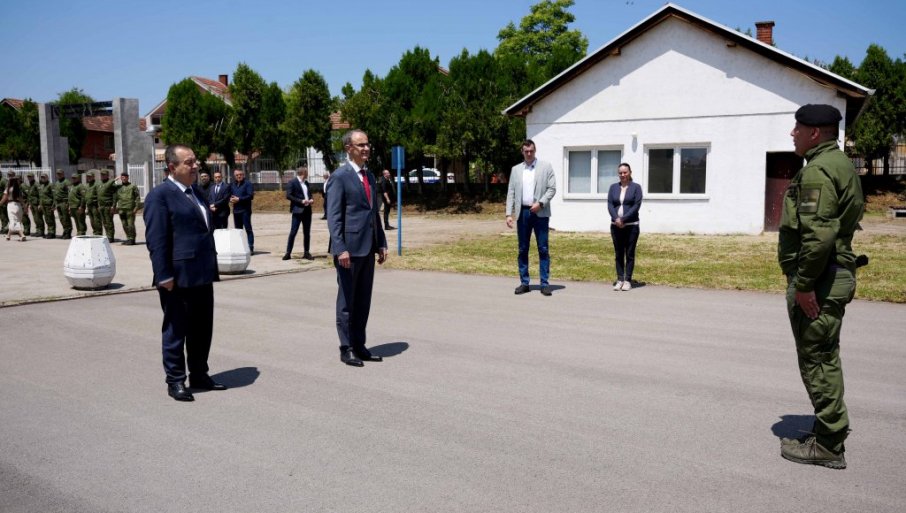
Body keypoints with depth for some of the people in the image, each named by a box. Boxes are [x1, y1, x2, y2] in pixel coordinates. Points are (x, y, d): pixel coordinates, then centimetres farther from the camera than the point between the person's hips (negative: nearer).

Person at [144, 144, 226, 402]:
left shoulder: (196, 192, 17)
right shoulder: (160, 195, -9)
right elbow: (156, 240, -14)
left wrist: (212, 267, 18)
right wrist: (164, 276, -19)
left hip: (203, 276, 8)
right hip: (178, 278, -8)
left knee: (202, 329, 14)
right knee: (176, 330, 4)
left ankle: (199, 375, 26)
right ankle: (175, 381, 14)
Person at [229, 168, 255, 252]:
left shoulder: (247, 184, -3)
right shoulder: (232, 185, 16)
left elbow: (251, 196, -13)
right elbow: (229, 195, 20)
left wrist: (239, 199, -15)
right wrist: (230, 199, -3)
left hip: (245, 210, -6)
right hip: (236, 210, 6)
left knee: (248, 229, -7)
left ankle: (251, 248, -8)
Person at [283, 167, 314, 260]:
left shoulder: (306, 183, 16)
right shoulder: (292, 182, -4)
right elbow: (288, 195, -12)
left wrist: (311, 199, 4)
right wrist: (301, 201, -18)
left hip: (307, 210, 6)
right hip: (298, 210, -6)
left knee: (307, 232, 7)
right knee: (293, 232, -6)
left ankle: (306, 253, 14)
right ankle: (288, 253, -1)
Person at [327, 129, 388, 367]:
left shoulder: (369, 176, 15)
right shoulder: (340, 176, -8)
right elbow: (333, 216, -13)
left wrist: (381, 243, 14)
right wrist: (340, 249, -20)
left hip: (368, 248, 7)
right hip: (349, 247, -7)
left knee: (363, 300, 12)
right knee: (347, 300, 2)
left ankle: (359, 345, 21)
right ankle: (346, 349, 11)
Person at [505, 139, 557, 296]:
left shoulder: (546, 166, 5)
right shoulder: (516, 169, 12)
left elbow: (552, 188, 0)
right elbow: (511, 193, 8)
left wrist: (540, 203, -14)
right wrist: (509, 214, -1)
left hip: (540, 213, -3)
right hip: (522, 213, 3)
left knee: (543, 249, -3)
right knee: (523, 249, 6)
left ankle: (544, 283, 1)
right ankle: (524, 282, 12)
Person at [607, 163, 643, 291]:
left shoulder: (636, 187, 2)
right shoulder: (613, 187, 11)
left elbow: (636, 206, -8)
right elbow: (610, 205, 1)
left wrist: (623, 219, -16)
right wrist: (616, 218, -15)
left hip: (631, 225, -3)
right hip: (616, 225, 3)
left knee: (629, 254, 0)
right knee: (618, 254, 5)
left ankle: (628, 280, 5)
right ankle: (619, 279, 10)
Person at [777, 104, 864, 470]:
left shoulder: (818, 171, -17)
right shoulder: (840, 164, 16)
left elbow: (819, 234, -27)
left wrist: (803, 283, -21)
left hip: (818, 281, -11)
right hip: (836, 275, 11)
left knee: (817, 360, -2)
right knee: (824, 358, 18)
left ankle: (828, 446, 7)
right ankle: (828, 433, 29)